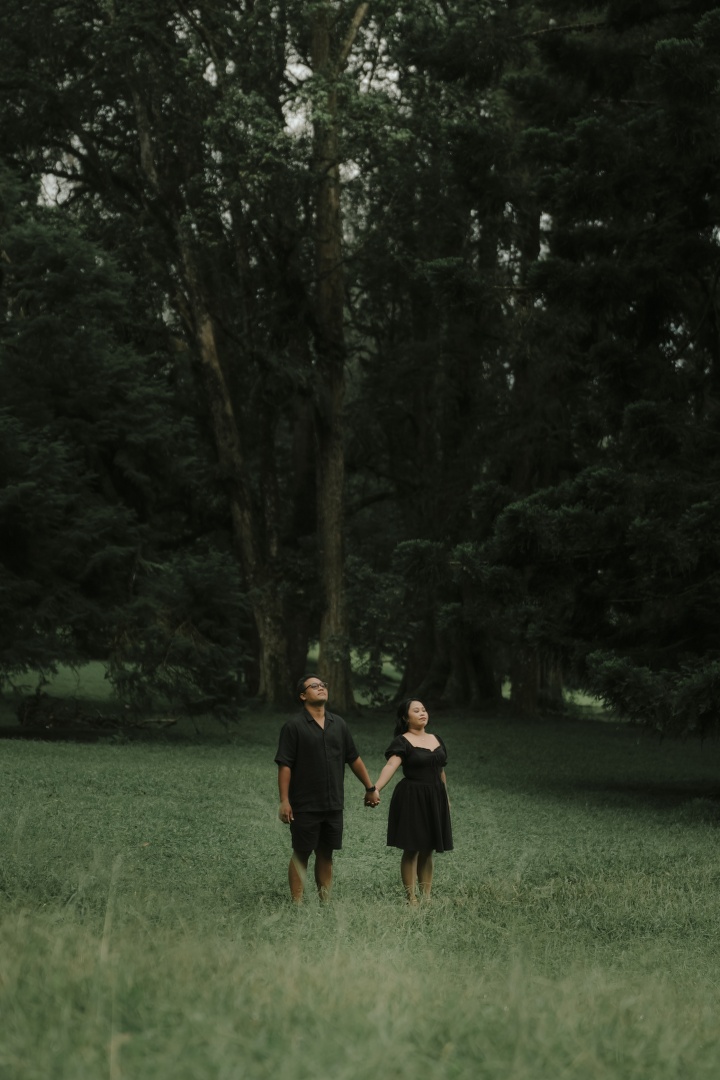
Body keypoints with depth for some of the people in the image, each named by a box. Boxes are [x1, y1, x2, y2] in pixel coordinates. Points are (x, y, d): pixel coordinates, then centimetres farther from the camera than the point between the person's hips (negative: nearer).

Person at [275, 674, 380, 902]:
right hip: (305, 806, -5)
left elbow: (354, 759, 16)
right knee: (301, 854, 0)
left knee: (326, 854, 10)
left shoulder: (338, 724, 10)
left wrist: (371, 788, 17)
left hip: (333, 804, 5)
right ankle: (296, 904, 3)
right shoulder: (294, 726, -6)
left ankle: (325, 901, 16)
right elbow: (284, 765, -10)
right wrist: (284, 801, -15)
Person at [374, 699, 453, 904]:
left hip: (434, 799, 6)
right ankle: (411, 898, 0)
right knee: (412, 849, -3)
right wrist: (375, 789, -36)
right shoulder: (402, 742, -8)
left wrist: (446, 798, 24)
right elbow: (390, 766, -22)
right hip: (411, 800, -6)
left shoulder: (436, 740, 13)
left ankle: (426, 896, 13)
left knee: (428, 850, 9)